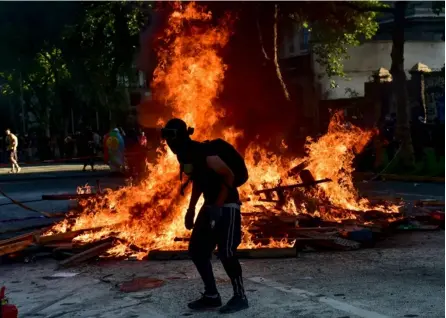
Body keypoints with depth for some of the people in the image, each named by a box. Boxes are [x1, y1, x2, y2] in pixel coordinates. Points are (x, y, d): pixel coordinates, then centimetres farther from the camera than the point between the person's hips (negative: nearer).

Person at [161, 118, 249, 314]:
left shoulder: (205, 154, -22)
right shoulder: (186, 155, 6)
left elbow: (229, 176, -22)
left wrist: (218, 206, -23)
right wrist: (191, 209, 15)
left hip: (226, 205, -10)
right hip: (210, 205, 10)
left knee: (226, 252, -10)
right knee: (197, 250, 8)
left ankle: (240, 297, 5)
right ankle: (212, 296, 16)